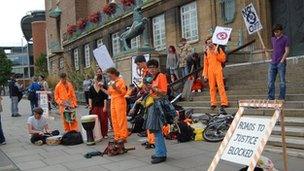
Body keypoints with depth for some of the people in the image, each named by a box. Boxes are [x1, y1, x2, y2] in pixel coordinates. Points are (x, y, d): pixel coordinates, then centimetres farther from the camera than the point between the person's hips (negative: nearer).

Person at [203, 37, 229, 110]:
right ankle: (213, 103, 8)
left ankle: (224, 102, -7)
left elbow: (223, 59, 1)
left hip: (218, 70, -3)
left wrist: (216, 53, -12)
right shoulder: (206, 52, 13)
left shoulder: (218, 49, 6)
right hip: (210, 71, 3)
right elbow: (205, 64, 13)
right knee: (212, 87, 3)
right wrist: (205, 74, 8)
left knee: (220, 86, -8)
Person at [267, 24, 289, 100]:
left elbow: (287, 51, -6)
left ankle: (281, 98, 9)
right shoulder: (273, 39, 14)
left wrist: (282, 61, -12)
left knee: (282, 81, 2)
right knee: (270, 81, 2)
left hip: (281, 63, -5)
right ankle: (271, 97, 8)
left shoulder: (285, 39, -3)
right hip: (273, 63, 5)